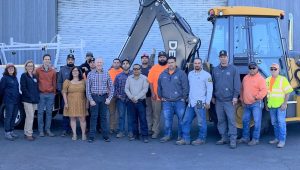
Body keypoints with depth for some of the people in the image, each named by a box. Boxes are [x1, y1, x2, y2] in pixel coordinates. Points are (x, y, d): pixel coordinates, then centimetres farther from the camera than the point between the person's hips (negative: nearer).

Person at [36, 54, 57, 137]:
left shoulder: (53, 71, 8)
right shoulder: (38, 70, 2)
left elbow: (54, 83, 10)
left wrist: (54, 93, 7)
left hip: (50, 94, 2)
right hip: (41, 94, -2)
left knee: (49, 112, 5)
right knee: (40, 112, -1)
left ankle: (48, 129, 12)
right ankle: (41, 130, 5)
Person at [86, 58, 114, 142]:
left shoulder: (106, 74, 5)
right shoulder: (90, 74, 2)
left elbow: (111, 87, 6)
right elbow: (88, 88, 1)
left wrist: (109, 98, -3)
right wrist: (90, 100, -6)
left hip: (104, 97, 1)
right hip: (94, 97, -1)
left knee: (104, 117, 7)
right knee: (93, 117, 2)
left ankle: (106, 136, 13)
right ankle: (91, 136, 8)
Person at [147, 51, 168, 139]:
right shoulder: (154, 68, 3)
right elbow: (150, 81, 2)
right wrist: (152, 93, -6)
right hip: (156, 96, 0)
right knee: (156, 114, 6)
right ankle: (155, 131, 14)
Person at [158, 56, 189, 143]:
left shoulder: (181, 73, -3)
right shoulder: (163, 74, 11)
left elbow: (185, 87, -5)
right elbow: (159, 87, 18)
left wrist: (184, 98, -7)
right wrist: (161, 97, 12)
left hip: (179, 101, -3)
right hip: (166, 102, 3)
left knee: (181, 119, 2)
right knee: (167, 119, 5)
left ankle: (181, 136, 13)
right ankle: (167, 135, 16)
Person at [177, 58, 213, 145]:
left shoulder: (206, 75, -5)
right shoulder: (190, 74, 13)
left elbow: (209, 89, -7)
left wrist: (208, 102, -11)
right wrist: (188, 98, 15)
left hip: (200, 103, -6)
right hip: (190, 103, 6)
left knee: (201, 122, -1)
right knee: (186, 121, 7)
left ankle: (201, 139, 12)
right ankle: (185, 139, 15)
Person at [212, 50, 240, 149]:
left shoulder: (233, 69, 0)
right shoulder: (215, 70, 12)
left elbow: (237, 84, -4)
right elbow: (213, 84, 15)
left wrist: (235, 96, -10)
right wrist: (213, 96, 13)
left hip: (229, 100, -4)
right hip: (218, 100, 4)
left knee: (231, 120, -6)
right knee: (221, 120, 10)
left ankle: (233, 140, -4)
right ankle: (224, 138, 20)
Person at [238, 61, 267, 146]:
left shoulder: (260, 78, -6)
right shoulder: (245, 78, 14)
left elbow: (264, 91, -15)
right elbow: (242, 90, 20)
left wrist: (256, 97, -21)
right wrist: (242, 100, 14)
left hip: (256, 104, -7)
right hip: (246, 104, 7)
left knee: (257, 121, -5)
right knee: (245, 121, 13)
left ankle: (255, 139, 2)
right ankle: (245, 137, 24)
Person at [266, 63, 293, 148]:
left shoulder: (283, 79, -5)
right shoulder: (268, 80, 10)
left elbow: (287, 93, -9)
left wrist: (285, 103, -16)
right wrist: (267, 104, 12)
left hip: (280, 105, -5)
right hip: (271, 106, 6)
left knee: (281, 122, -6)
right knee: (274, 123, 12)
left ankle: (282, 140, -2)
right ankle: (277, 138, 24)